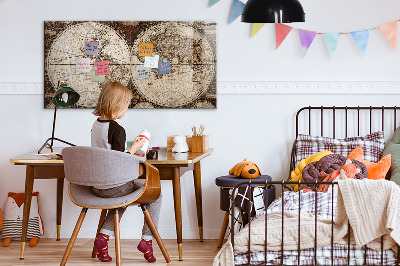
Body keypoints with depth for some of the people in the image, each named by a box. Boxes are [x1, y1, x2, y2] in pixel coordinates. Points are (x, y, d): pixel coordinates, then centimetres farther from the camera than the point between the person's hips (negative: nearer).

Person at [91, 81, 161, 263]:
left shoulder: (96, 125, 6)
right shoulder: (117, 130, -20)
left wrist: (130, 153, 19)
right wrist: (134, 148, -9)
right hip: (114, 186, -8)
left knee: (123, 195, 35)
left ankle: (104, 236, 19)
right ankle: (146, 240, 9)